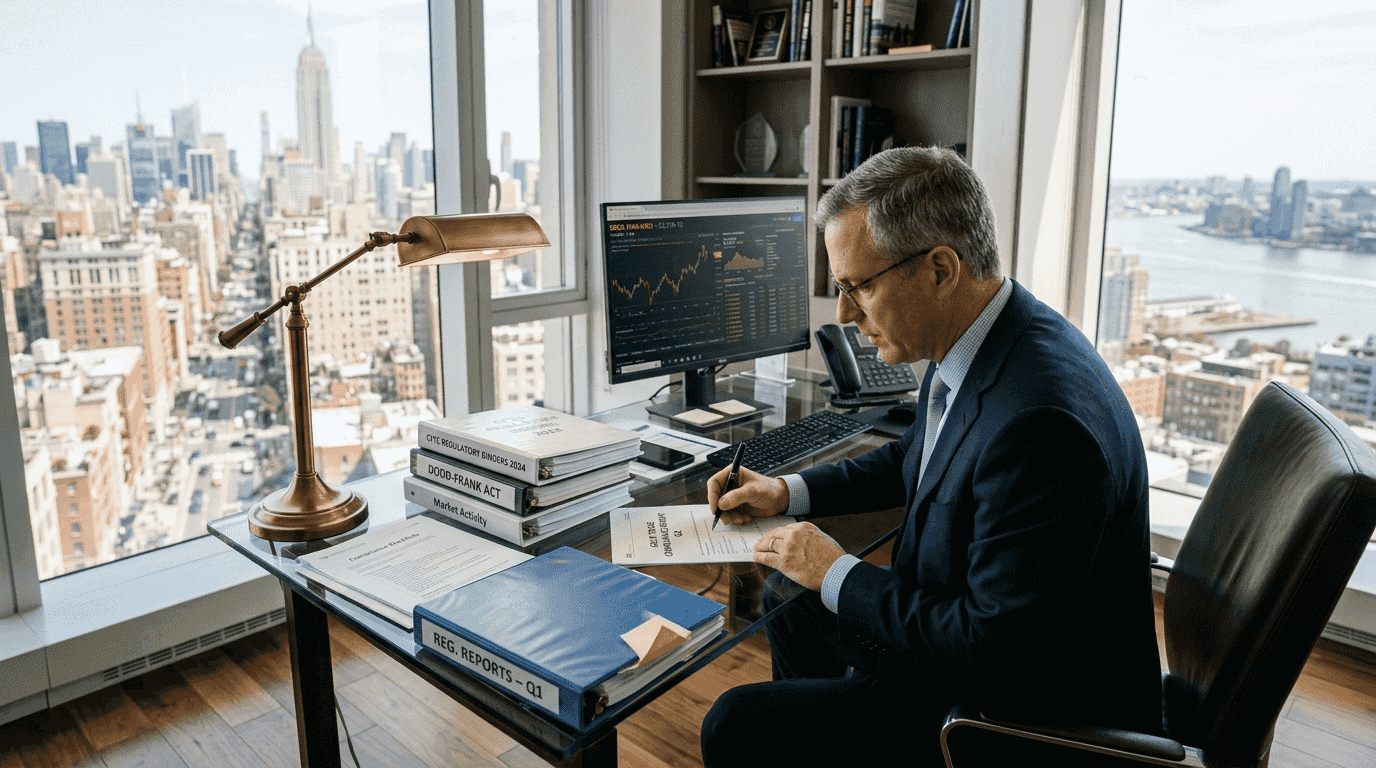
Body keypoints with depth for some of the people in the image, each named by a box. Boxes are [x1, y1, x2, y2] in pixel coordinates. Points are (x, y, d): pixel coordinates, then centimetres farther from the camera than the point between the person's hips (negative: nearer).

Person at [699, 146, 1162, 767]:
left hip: (1024, 710, -9)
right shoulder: (973, 344, -3)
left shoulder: (1039, 420, -35)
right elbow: (913, 460, 16)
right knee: (787, 595, 23)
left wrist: (838, 575, -19)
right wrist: (789, 492, 6)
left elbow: (994, 651, -30)